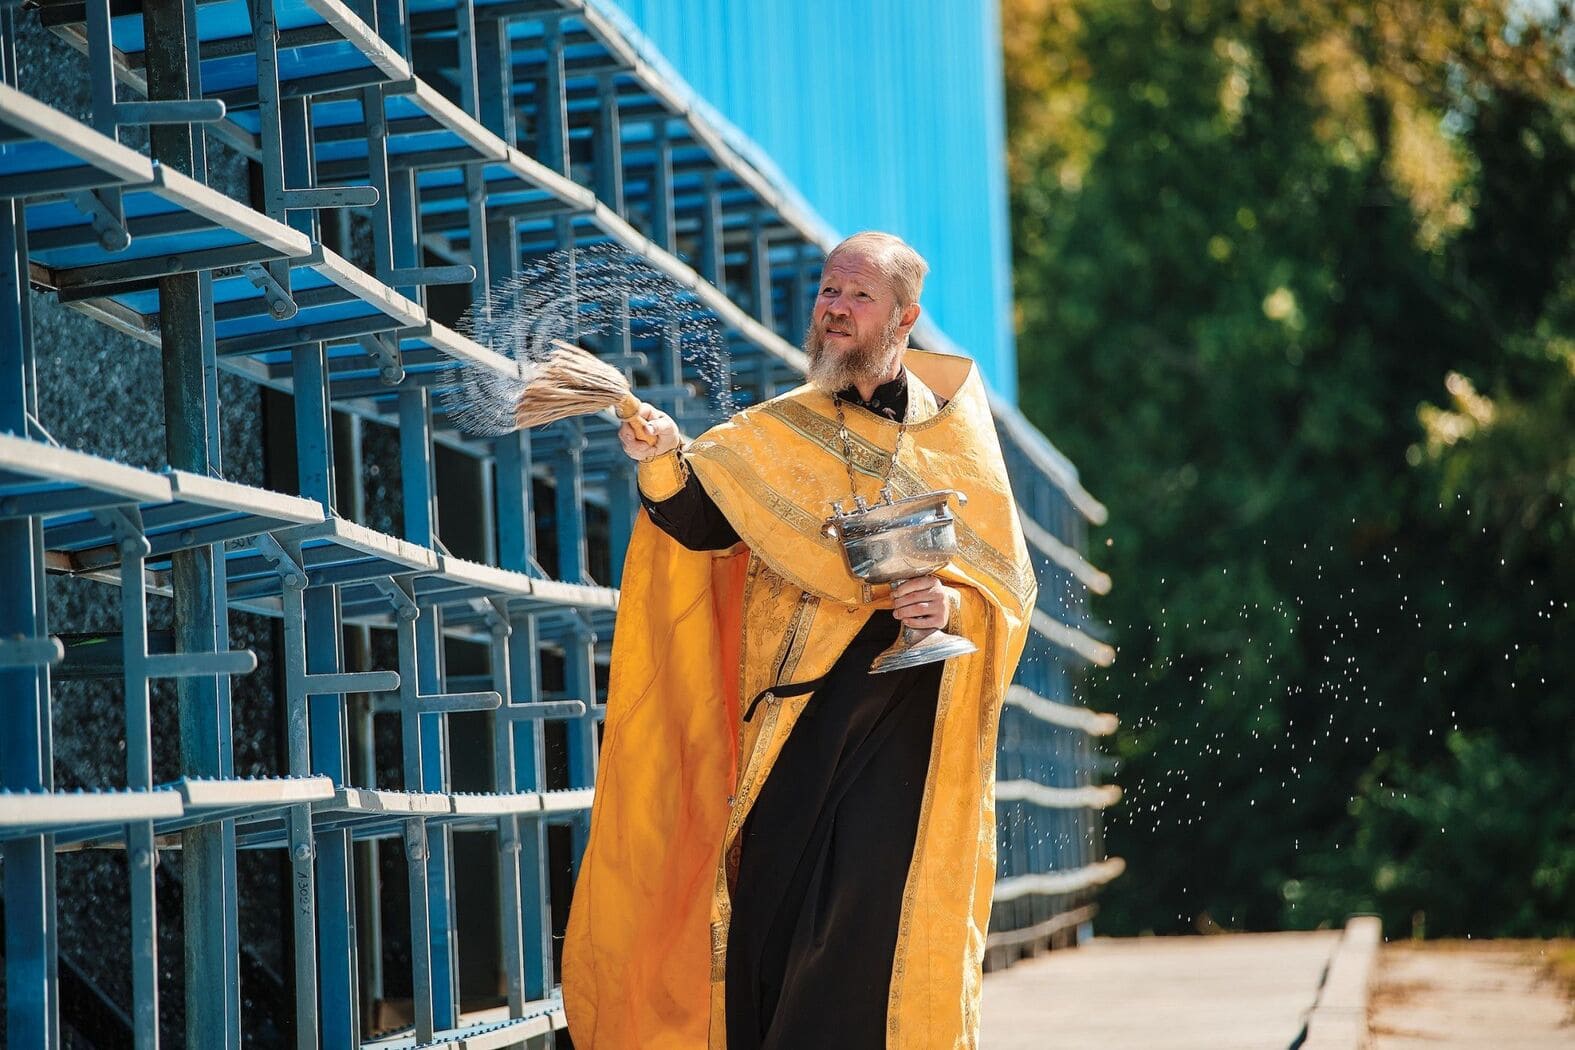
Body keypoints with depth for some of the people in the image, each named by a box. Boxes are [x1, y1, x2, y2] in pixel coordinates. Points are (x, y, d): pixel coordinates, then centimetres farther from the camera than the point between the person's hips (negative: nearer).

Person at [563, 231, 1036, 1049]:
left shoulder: (952, 439, 10)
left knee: (874, 930, -11)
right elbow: (701, 522, -6)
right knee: (772, 913, -4)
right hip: (794, 722, 1)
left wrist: (954, 604, -14)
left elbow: (1011, 583, 7)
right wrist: (664, 463, -26)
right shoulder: (779, 432, 11)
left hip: (904, 724, -1)